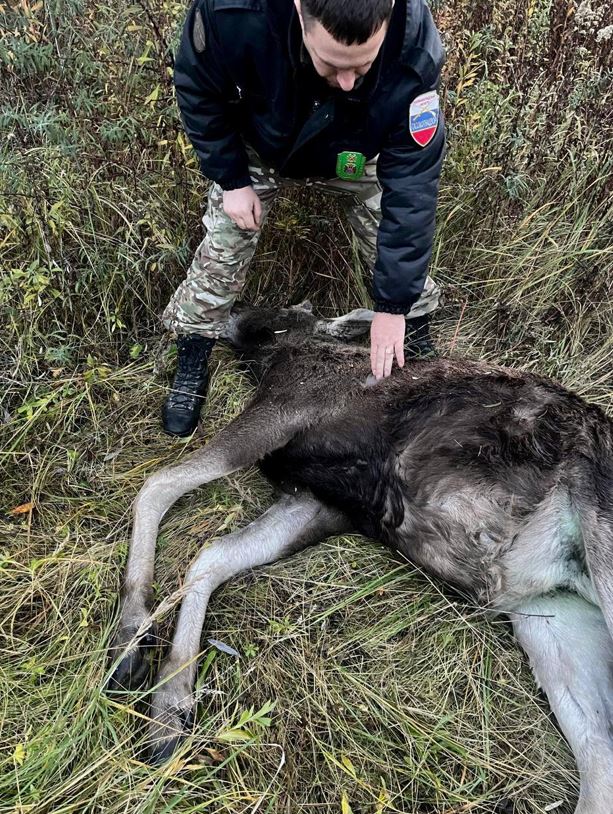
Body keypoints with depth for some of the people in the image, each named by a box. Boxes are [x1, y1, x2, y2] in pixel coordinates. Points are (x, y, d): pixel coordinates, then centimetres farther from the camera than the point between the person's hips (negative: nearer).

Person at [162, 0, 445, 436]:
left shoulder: (414, 54, -41)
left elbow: (412, 185, -35)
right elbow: (198, 90, -19)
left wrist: (394, 306, -33)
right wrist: (231, 179, -20)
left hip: (355, 156, 1)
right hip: (257, 147, 0)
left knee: (399, 241, -3)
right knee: (223, 249, -3)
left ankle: (417, 334, 24)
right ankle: (192, 359, 17)